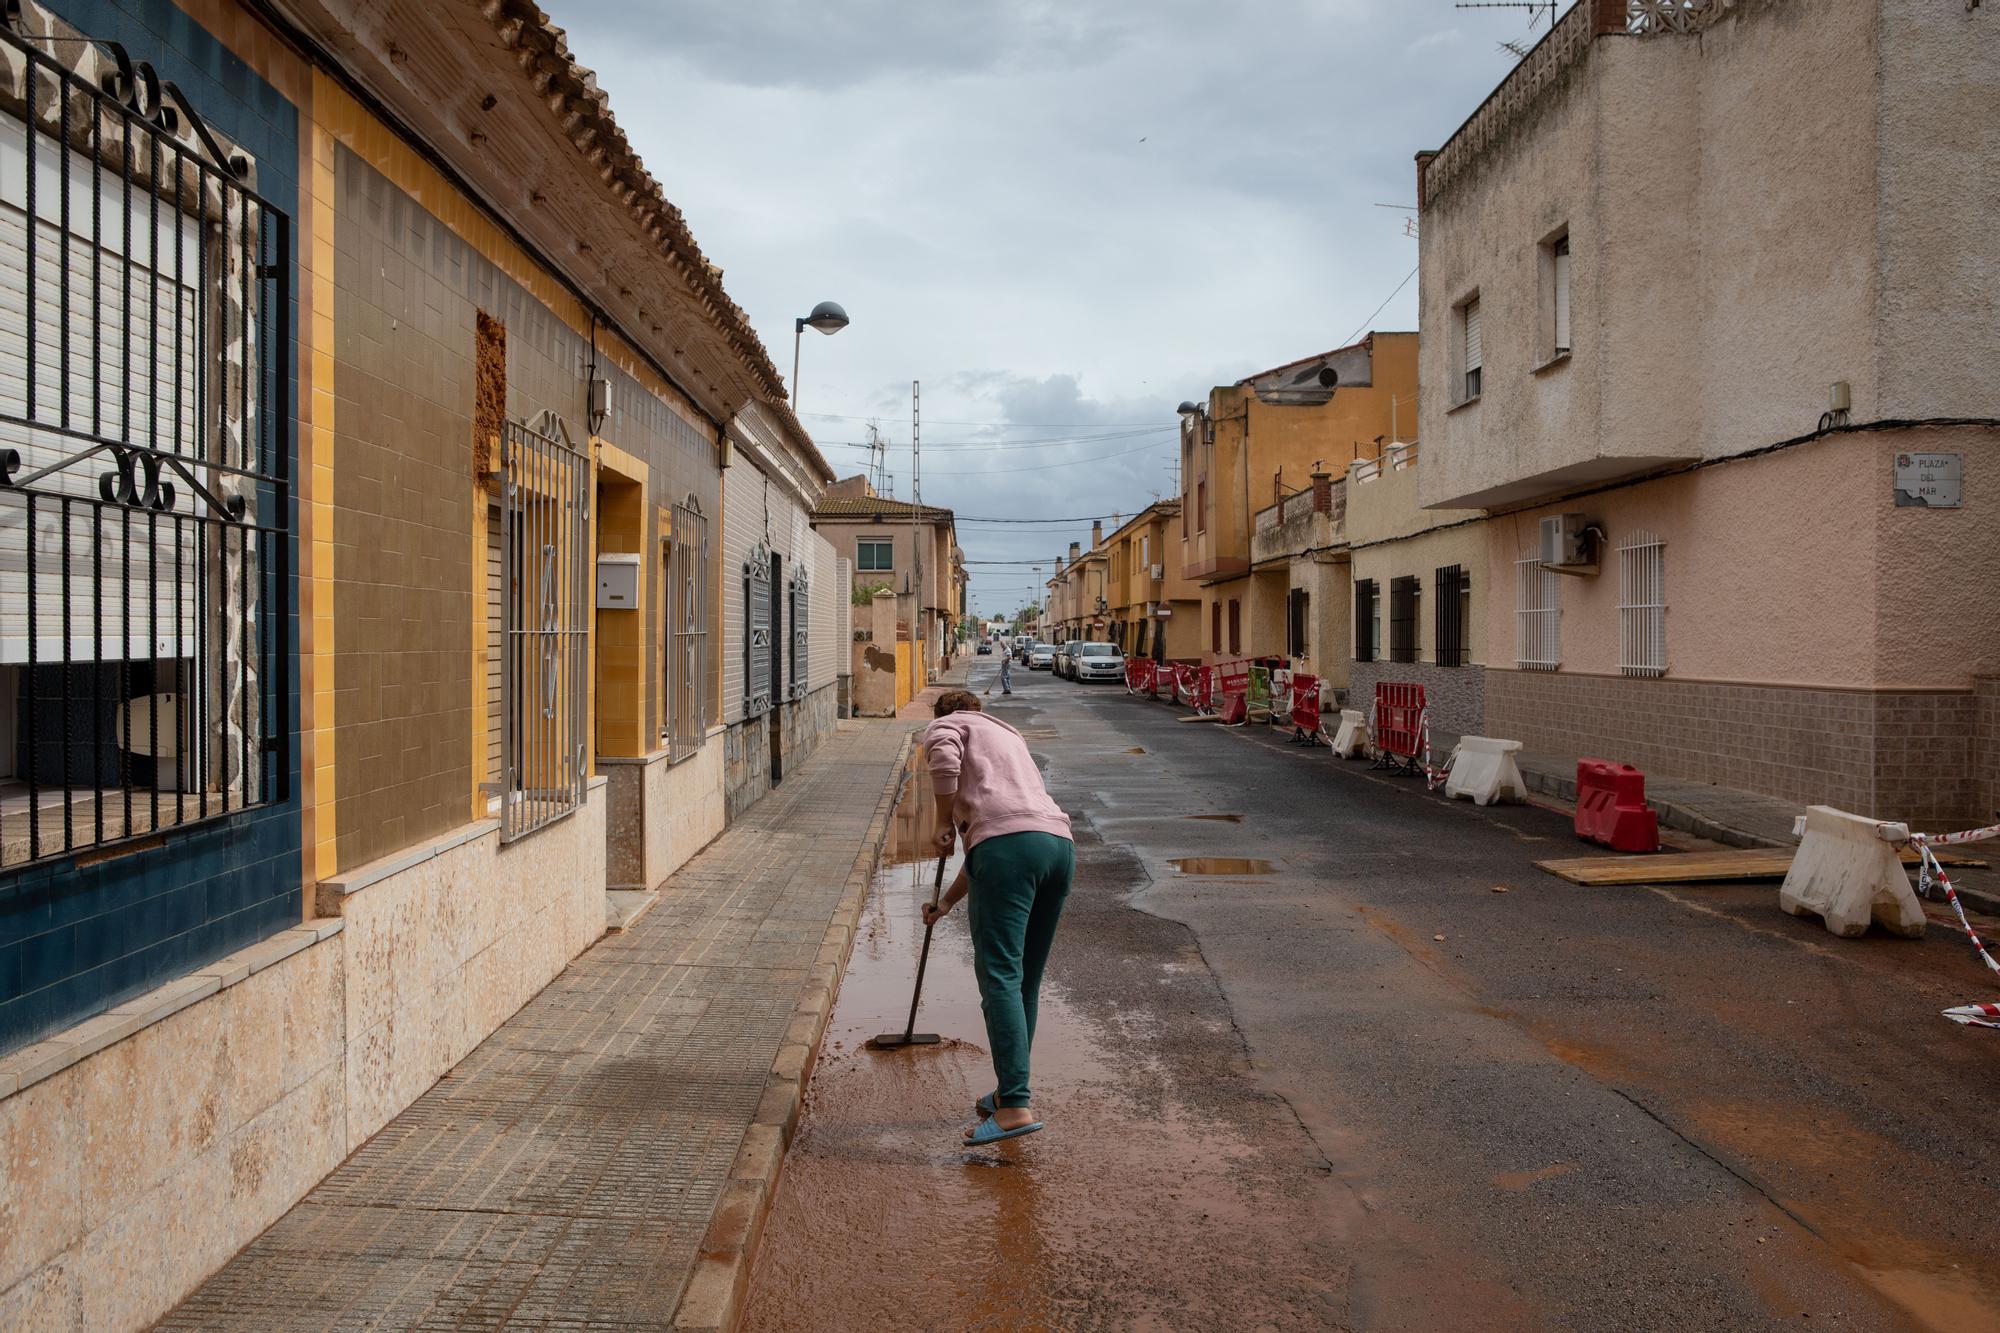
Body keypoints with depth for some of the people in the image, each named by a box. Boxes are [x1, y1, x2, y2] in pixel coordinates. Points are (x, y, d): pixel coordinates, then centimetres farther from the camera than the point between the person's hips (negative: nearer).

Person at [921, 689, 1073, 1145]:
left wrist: (944, 822, 2)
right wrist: (946, 902, 42)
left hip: (1010, 843, -8)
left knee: (1000, 976, -10)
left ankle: (1015, 1107, -15)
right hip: (1059, 841, 8)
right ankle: (1010, 1090, 23)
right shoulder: (1009, 737, 38)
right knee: (1027, 980, 15)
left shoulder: (947, 724, 18)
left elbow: (944, 760, -11)